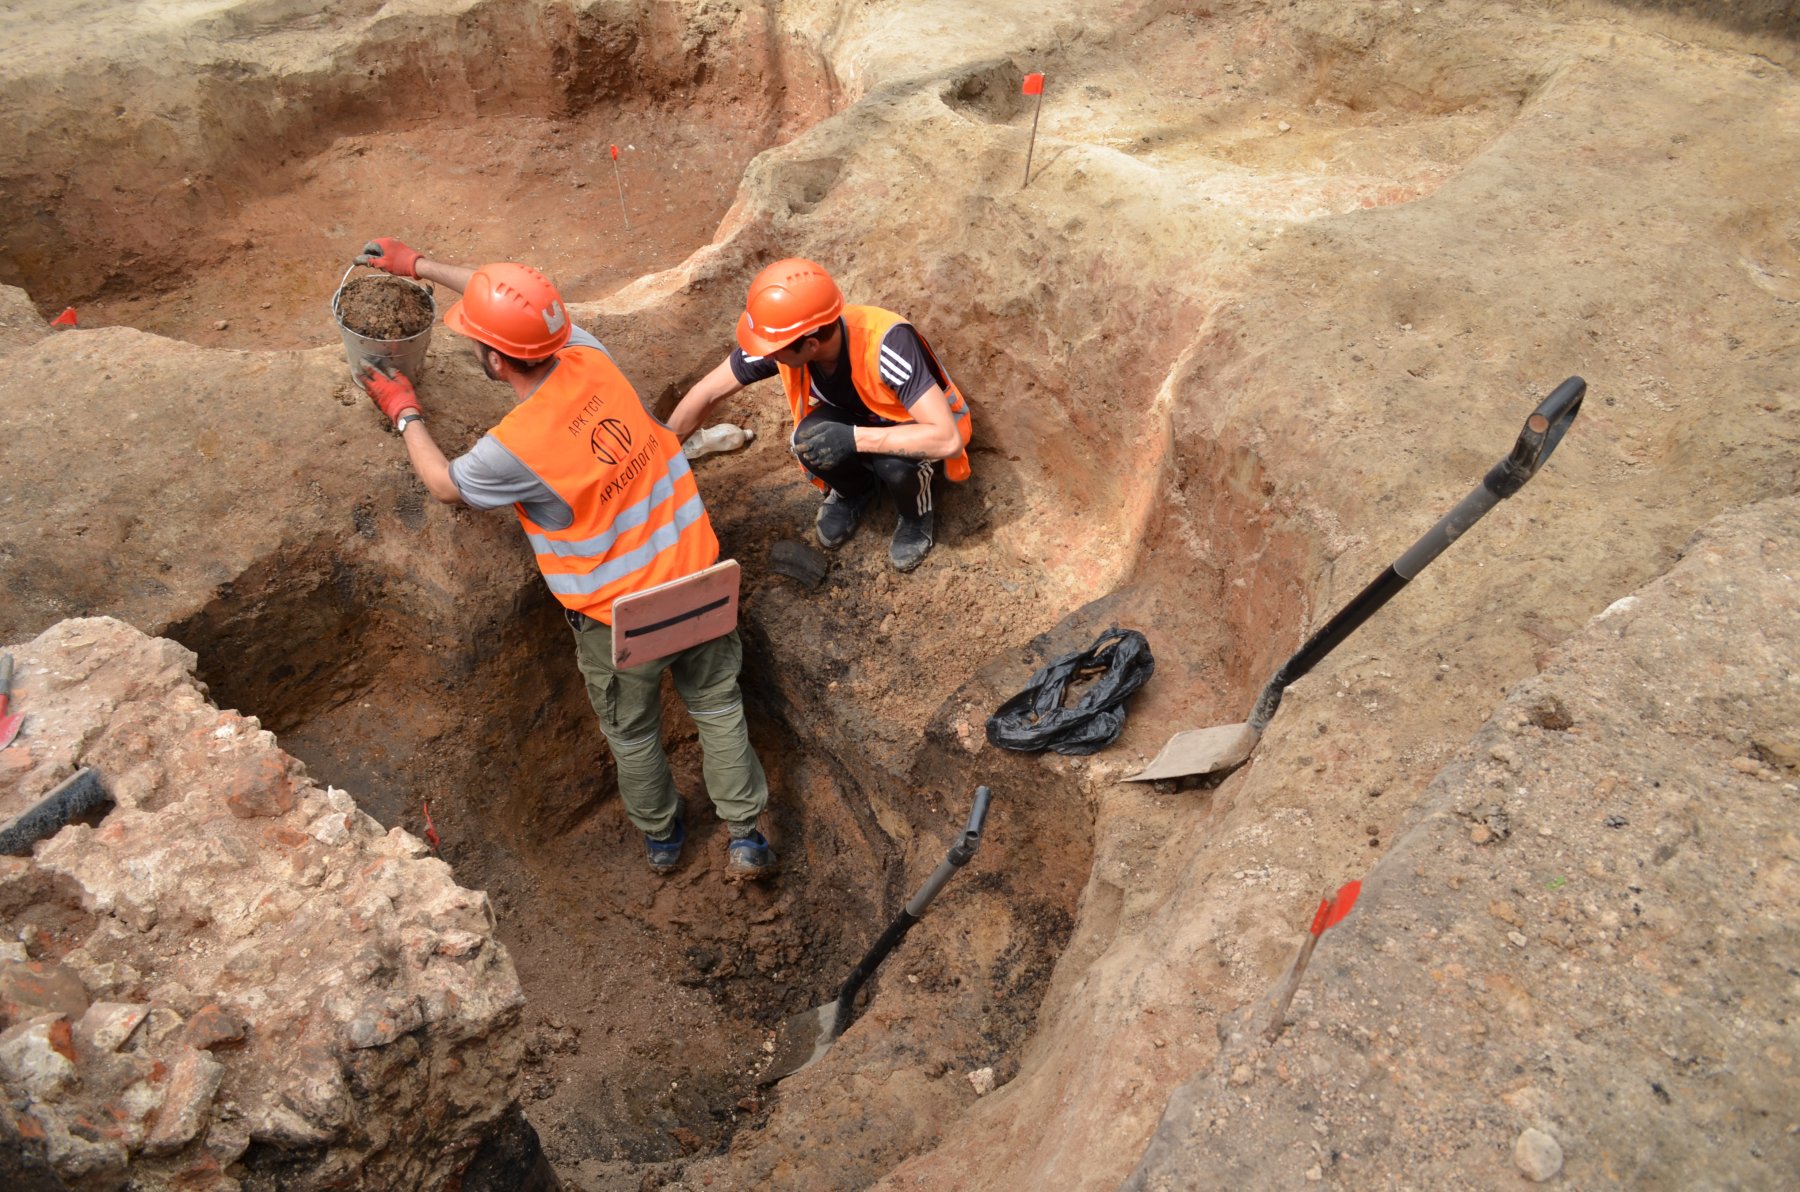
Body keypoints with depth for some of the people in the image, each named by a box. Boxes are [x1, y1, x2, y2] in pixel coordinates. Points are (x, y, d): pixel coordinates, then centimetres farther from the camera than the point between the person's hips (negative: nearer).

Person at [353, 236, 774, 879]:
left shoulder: (513, 448, -26)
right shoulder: (591, 361, -12)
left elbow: (445, 484, -1)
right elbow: (522, 307, 9)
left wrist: (404, 413, 15)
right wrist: (419, 264, 18)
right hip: (697, 579, 5)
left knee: (632, 731, 23)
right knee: (717, 705, 22)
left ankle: (660, 837, 47)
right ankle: (746, 838, 33)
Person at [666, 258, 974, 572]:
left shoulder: (886, 345, -39)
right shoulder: (782, 337, -25)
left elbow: (948, 440, -43)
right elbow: (707, 393, -11)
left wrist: (854, 438, -45)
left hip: (914, 427, -4)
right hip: (856, 416, 4)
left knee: (895, 462, -37)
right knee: (810, 440, -29)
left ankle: (917, 515, -1)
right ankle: (853, 491, 5)